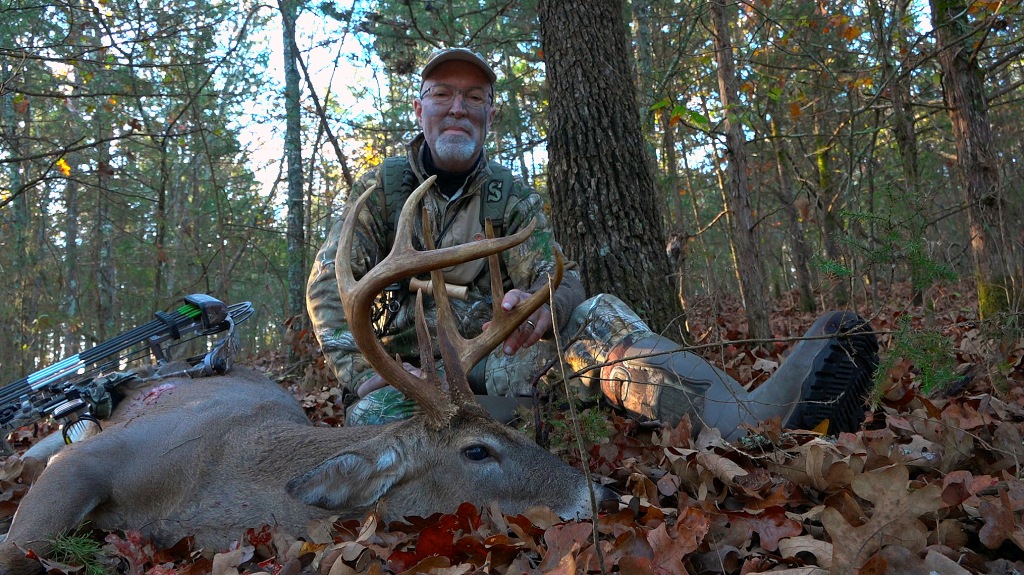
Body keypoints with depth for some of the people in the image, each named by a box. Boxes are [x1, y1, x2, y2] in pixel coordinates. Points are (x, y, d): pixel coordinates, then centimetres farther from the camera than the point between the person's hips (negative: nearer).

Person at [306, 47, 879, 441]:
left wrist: (540, 302, -35)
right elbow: (330, 283, -3)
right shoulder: (383, 185, 4)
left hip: (495, 360, 0)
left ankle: (754, 417, -53)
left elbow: (559, 276, -8)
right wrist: (365, 370, -21)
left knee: (593, 314, -28)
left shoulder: (514, 196, 7)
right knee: (372, 418, -36)